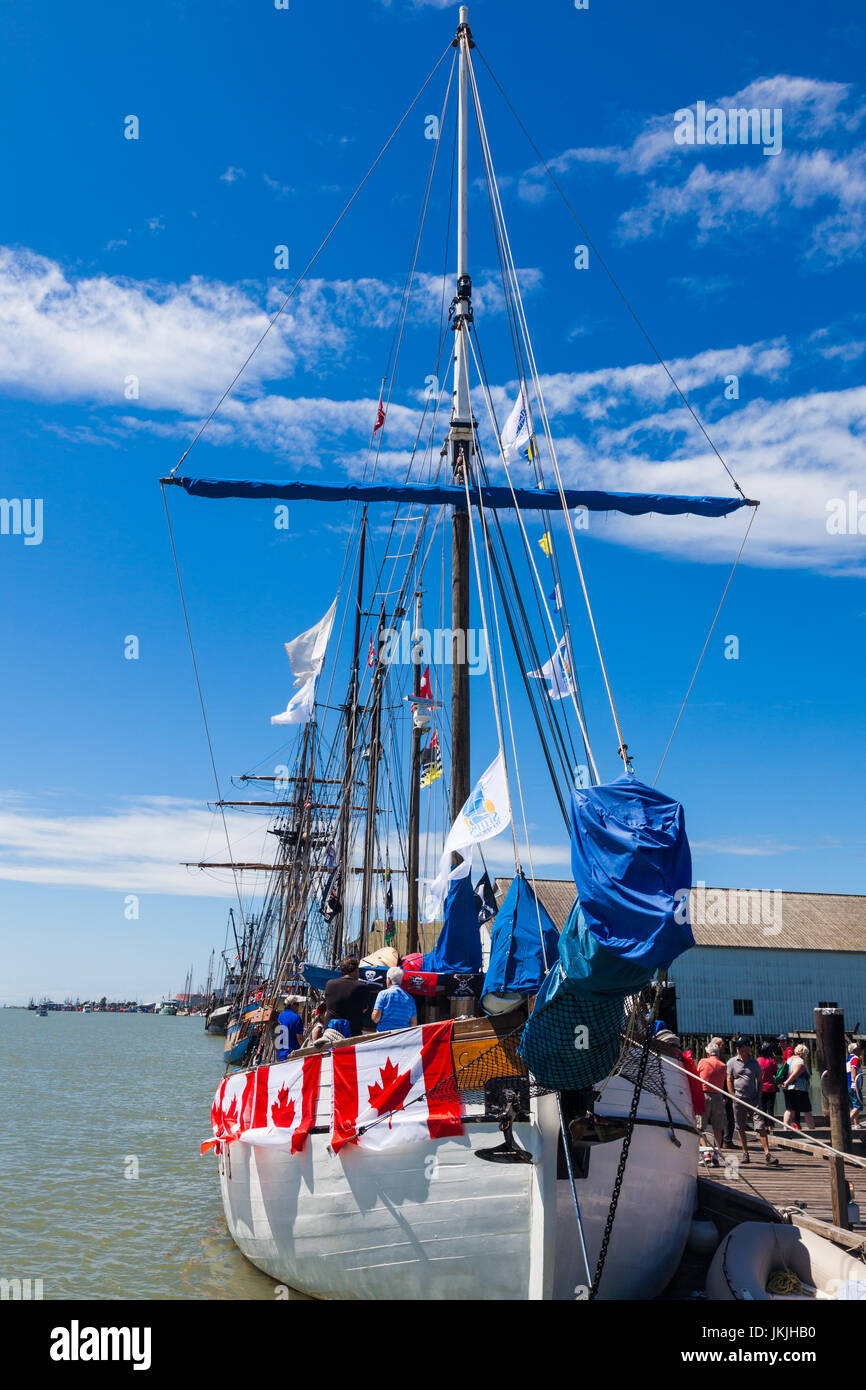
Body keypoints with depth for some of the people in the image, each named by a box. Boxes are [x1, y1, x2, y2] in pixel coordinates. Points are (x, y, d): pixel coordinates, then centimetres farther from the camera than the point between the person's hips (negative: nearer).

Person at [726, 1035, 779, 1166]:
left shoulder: (754, 1062, 8)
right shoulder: (732, 1062, 3)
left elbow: (760, 1081, 14)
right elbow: (729, 1080, 2)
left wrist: (758, 1097, 3)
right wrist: (734, 1097, -5)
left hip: (753, 1100, 1)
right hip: (739, 1100, -1)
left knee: (760, 1126, -8)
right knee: (740, 1128, 6)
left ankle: (767, 1154, -10)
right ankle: (745, 1153, 18)